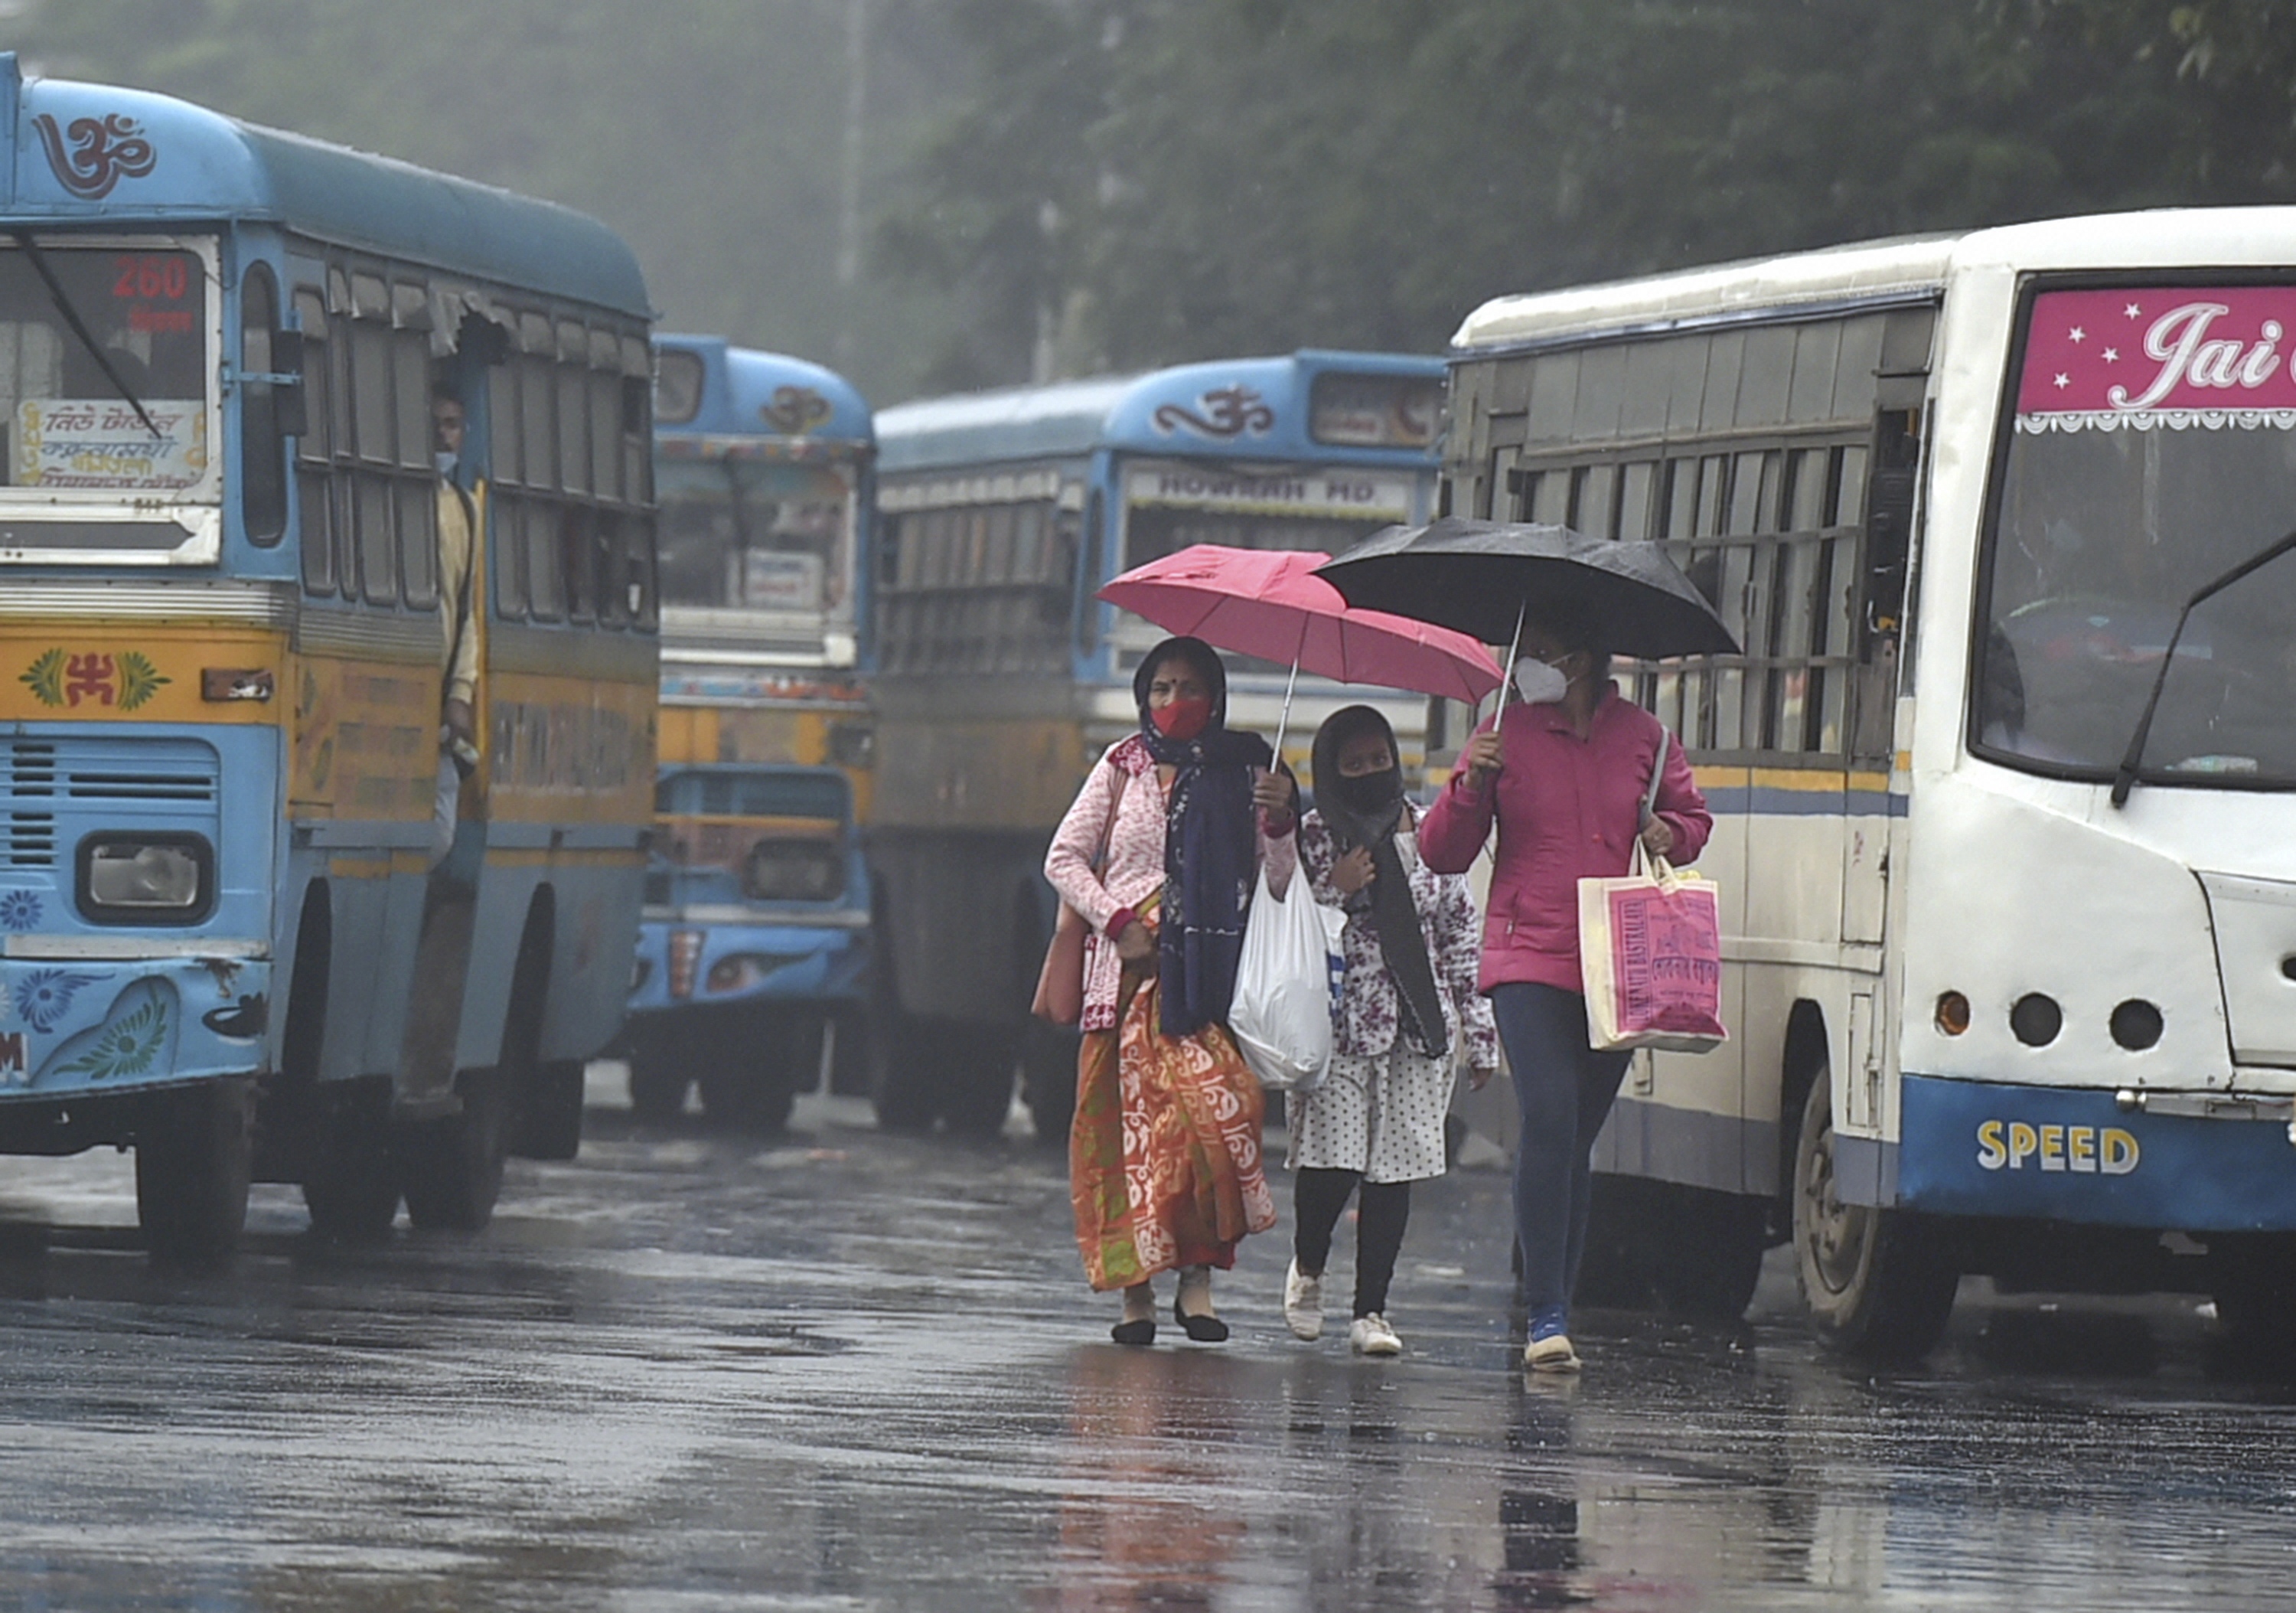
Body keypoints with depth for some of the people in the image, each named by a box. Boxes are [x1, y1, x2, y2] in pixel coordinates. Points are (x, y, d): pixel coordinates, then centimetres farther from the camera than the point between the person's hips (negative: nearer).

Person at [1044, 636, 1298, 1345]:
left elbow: (1279, 883, 7)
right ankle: (1137, 1287, -3)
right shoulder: (1123, 767, 10)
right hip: (1134, 968, 0)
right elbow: (1064, 858, 10)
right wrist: (1115, 921, -3)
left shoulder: (1241, 770, 10)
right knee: (1135, 1117, -5)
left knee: (1218, 1105, -17)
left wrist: (1278, 822, -11)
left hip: (1214, 972, 0)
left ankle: (1199, 1273, -10)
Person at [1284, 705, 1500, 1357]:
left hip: (1418, 1027, 3)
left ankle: (1371, 1310, 5)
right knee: (1332, 1160, -10)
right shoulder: (1313, 835, 2)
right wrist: (1336, 891, -14)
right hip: (1338, 1025, -2)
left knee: (1396, 1168, -1)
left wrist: (1478, 1032, 9)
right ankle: (1307, 1268, 20)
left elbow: (1461, 934, 12)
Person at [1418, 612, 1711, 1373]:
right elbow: (1442, 853, 5)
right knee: (1550, 1119, -17)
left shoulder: (1640, 735, 9)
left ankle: (1555, 1307, 15)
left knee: (1579, 1138, 8)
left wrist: (1671, 835, 2)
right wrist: (1469, 788, -13)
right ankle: (1546, 1317, -18)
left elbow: (1693, 816, 24)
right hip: (1529, 961, -3)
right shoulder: (1506, 735, 4)